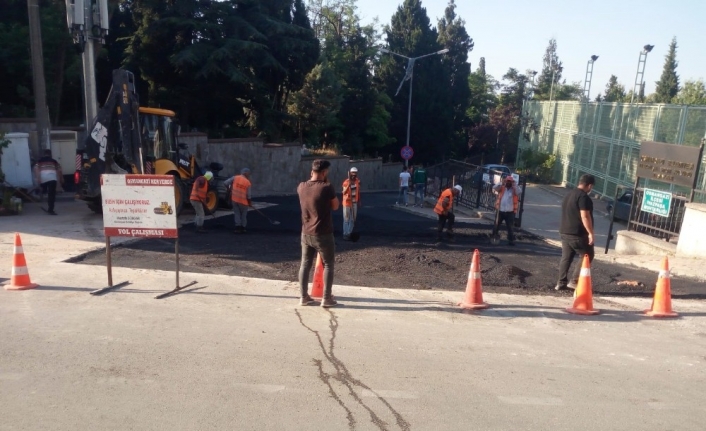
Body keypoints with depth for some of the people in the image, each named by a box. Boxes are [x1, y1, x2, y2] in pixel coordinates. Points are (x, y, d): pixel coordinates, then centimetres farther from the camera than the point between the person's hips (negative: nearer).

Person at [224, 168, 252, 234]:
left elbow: (225, 183, -4)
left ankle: (238, 227, 7)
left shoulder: (235, 178, -3)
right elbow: (248, 195, -7)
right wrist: (250, 202, 9)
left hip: (234, 199, 2)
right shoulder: (248, 182, -9)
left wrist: (229, 189, 16)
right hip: (243, 200, -2)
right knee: (244, 214, 15)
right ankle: (242, 228, 19)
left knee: (237, 213, 12)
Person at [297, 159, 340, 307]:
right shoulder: (326, 188, -18)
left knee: (305, 264, 14)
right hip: (323, 234, -5)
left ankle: (304, 297, 19)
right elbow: (335, 206, -2)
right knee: (328, 265, 9)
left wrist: (320, 182, 14)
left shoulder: (301, 187, 0)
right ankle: (327, 298, 12)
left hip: (306, 234, 5)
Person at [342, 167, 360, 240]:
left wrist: (359, 201, 12)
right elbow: (344, 193, -29)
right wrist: (349, 184, -41)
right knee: (346, 219, 1)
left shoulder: (358, 181, 1)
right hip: (347, 202, -6)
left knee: (353, 219, 11)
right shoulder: (346, 182, -16)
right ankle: (345, 234, 8)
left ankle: (349, 233, 21)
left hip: (354, 202, 6)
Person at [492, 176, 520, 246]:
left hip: (510, 212, -2)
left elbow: (518, 192, -18)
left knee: (510, 227, 3)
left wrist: (514, 185, -16)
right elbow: (494, 188, -9)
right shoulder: (502, 188, 5)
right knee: (496, 225, 11)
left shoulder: (514, 189, 2)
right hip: (500, 211, 2)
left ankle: (511, 240, 9)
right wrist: (502, 182, -16)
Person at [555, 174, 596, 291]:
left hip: (564, 232, 9)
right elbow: (585, 216, -21)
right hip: (578, 233, -9)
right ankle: (575, 281, -1)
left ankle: (561, 283, 10)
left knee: (566, 257, 11)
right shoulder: (583, 197, -14)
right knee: (587, 255, 3)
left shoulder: (568, 195, 16)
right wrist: (590, 233, -18)